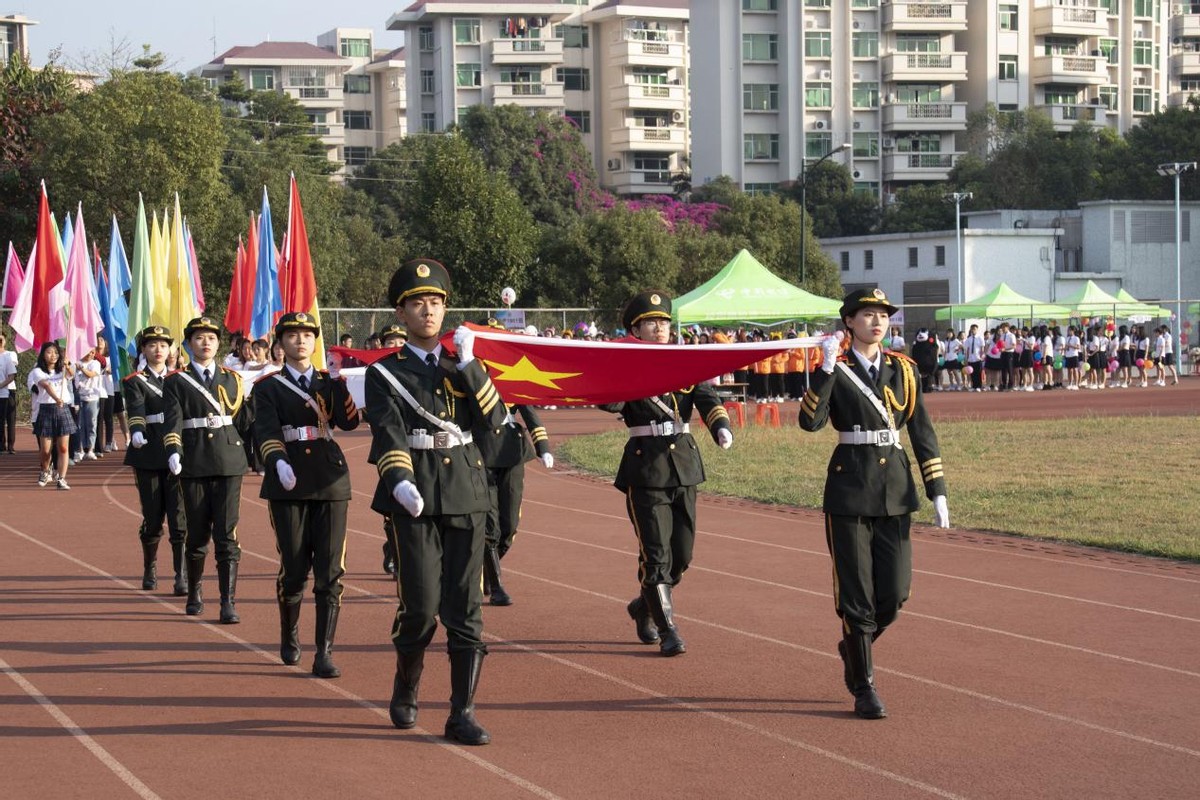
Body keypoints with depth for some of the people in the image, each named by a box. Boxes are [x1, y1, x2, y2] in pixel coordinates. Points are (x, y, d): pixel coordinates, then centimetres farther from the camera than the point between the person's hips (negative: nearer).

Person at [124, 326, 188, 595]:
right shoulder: (135, 382, 2)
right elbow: (135, 409, -16)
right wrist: (136, 432, -36)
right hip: (149, 455, -1)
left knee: (179, 517, -8)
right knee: (152, 517, 5)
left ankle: (182, 577, -9)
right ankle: (150, 570, 25)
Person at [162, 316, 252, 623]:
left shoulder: (231, 379, 12)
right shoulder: (176, 381, 4)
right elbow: (172, 421, -7)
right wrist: (173, 452, -22)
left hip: (229, 463, 1)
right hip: (194, 465, -1)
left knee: (226, 534, -6)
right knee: (197, 533, 7)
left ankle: (229, 603, -6)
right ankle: (194, 593, 27)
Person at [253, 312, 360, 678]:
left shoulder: (329, 382, 11)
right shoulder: (267, 386, 3)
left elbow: (350, 421, -5)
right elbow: (265, 430, -13)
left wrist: (336, 380, -12)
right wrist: (278, 462, -30)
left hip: (330, 481, 2)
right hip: (288, 483, -2)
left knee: (330, 570, -4)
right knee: (294, 568, 3)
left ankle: (324, 653, -3)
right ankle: (289, 636, 29)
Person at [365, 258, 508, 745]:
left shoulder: (463, 366, 13)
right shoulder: (385, 373, 3)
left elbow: (493, 419, -1)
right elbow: (388, 435, -11)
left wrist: (469, 364, -7)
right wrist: (399, 482, -28)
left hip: (466, 495, 3)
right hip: (415, 498, -3)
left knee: (465, 608, -2)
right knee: (420, 607, -4)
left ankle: (462, 715, 2)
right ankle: (405, 691, 23)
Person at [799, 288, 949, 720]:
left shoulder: (902, 369, 8)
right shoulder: (836, 371, -2)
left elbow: (922, 432, 9)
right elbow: (810, 421, -17)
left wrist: (938, 491, 3)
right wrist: (827, 368, -23)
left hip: (894, 489, 4)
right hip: (850, 488, -4)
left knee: (895, 592, 2)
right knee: (856, 593, -1)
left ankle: (853, 646, 31)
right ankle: (863, 687, 9)